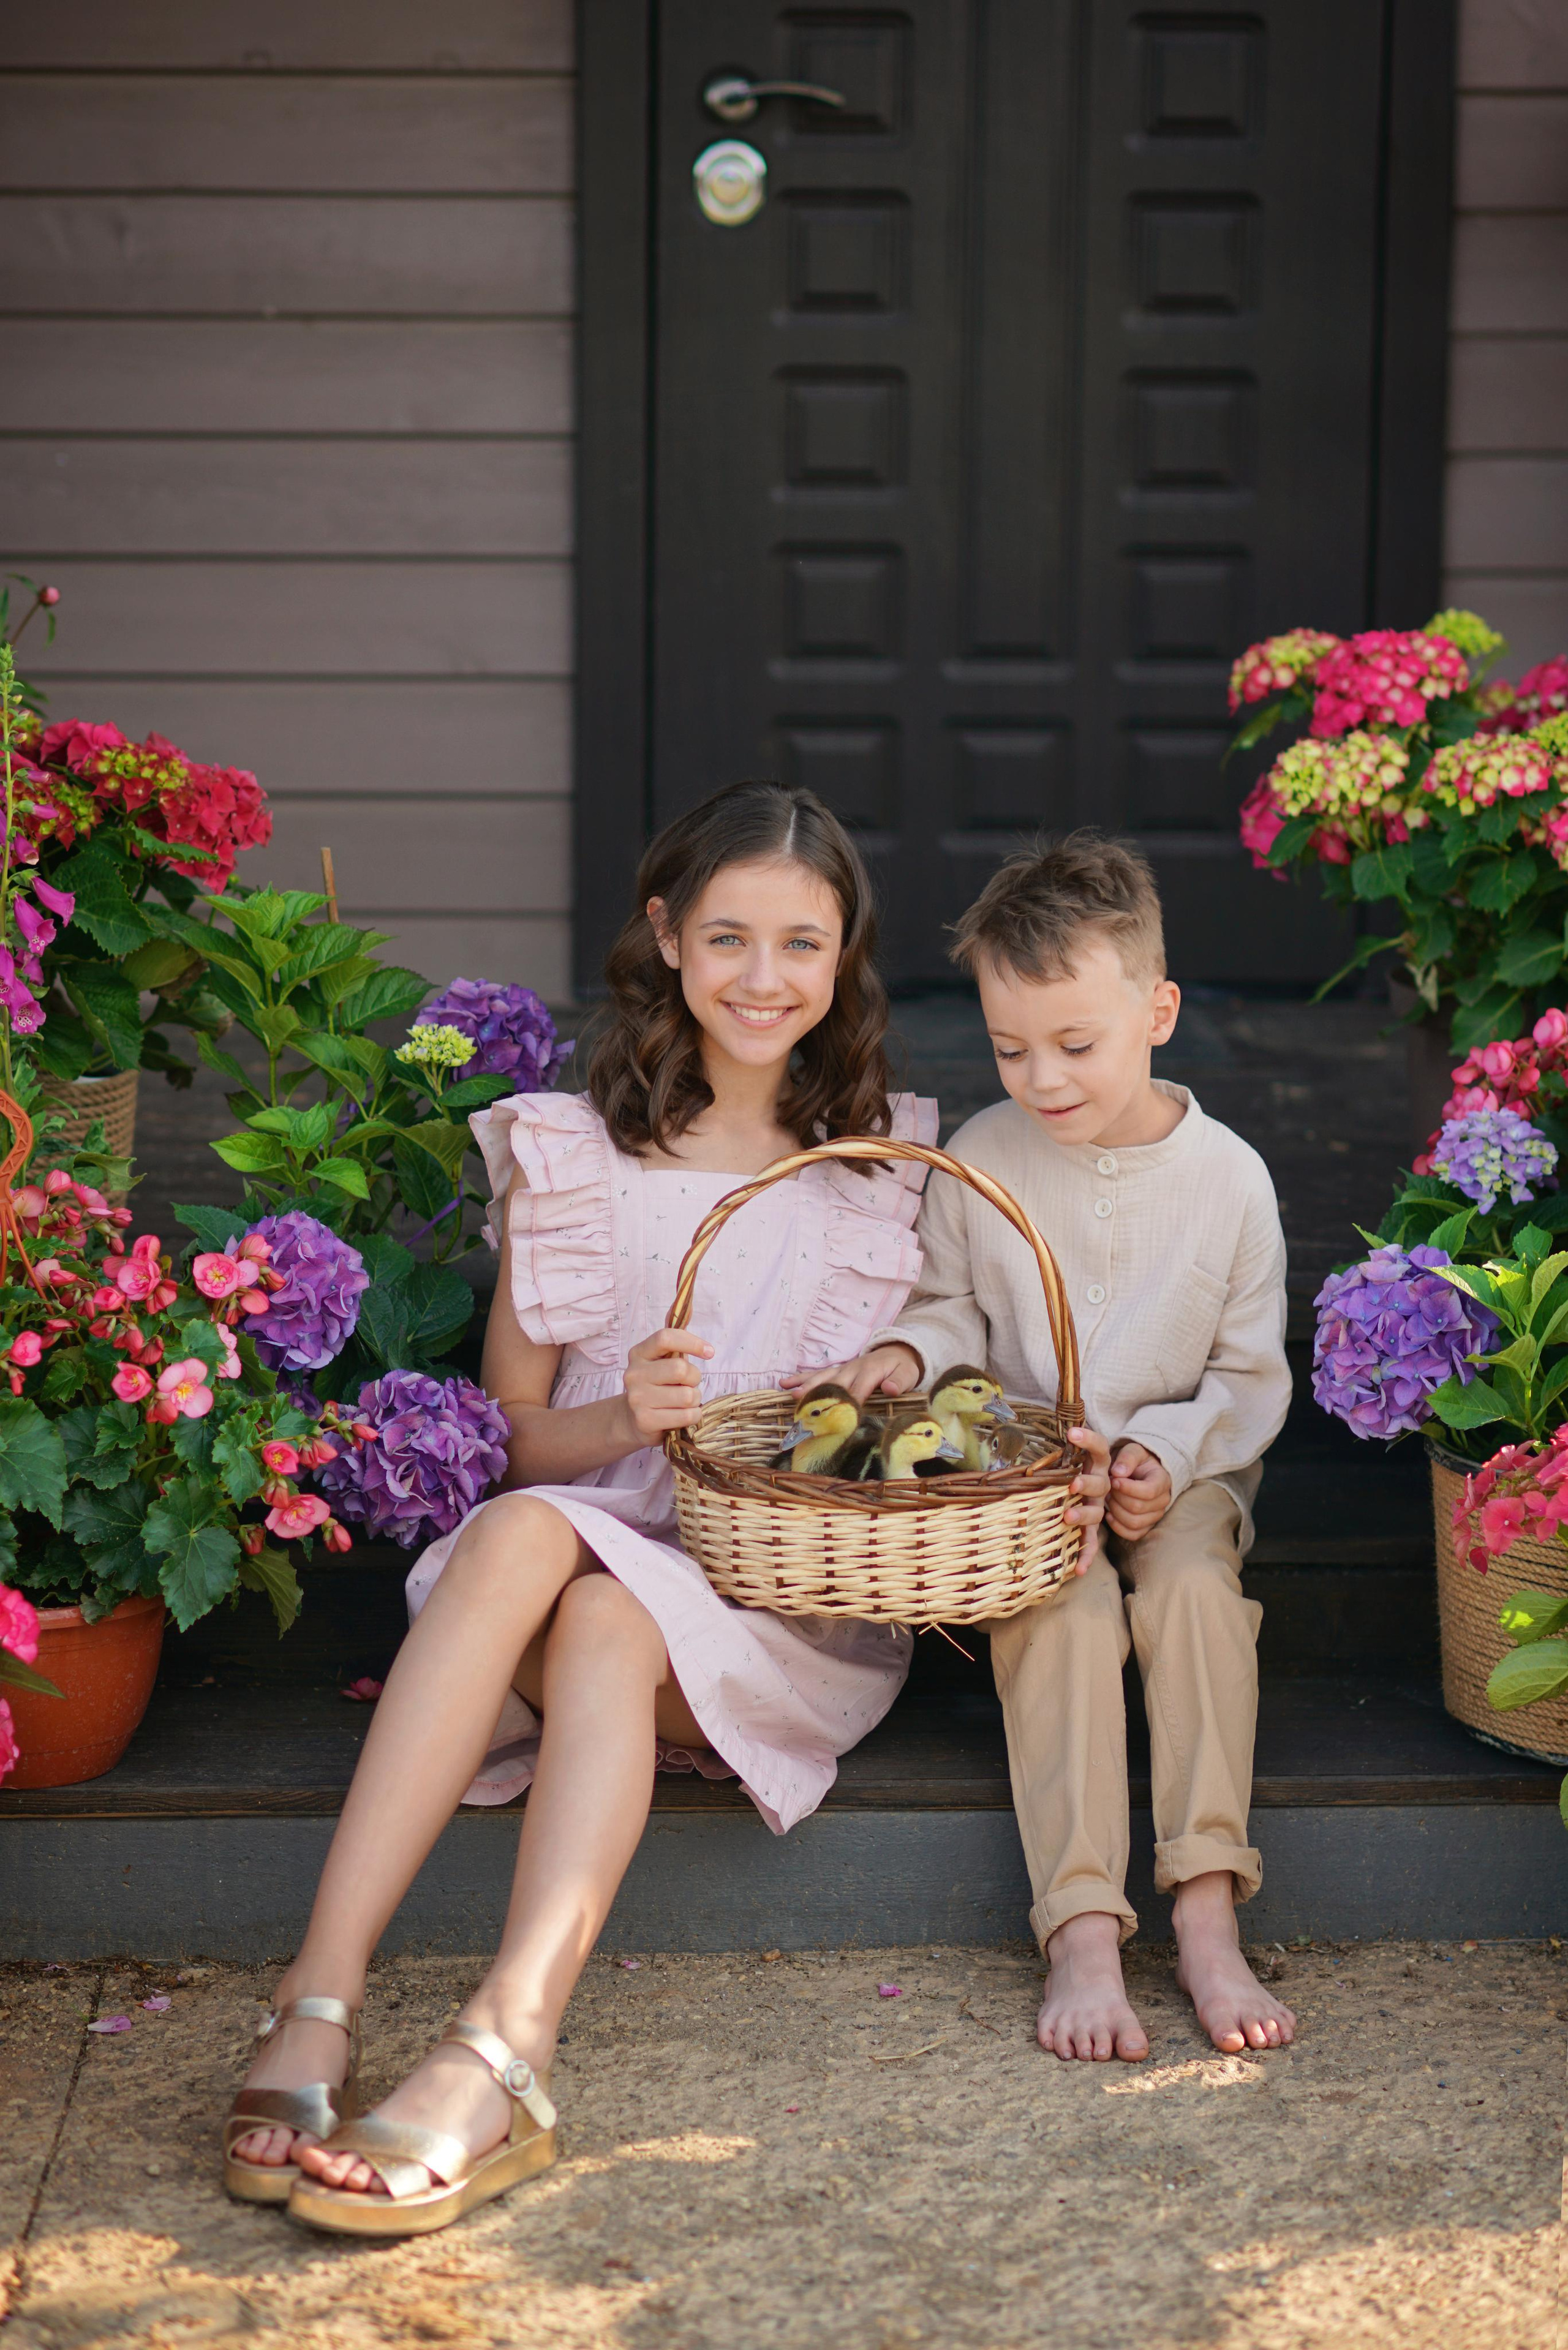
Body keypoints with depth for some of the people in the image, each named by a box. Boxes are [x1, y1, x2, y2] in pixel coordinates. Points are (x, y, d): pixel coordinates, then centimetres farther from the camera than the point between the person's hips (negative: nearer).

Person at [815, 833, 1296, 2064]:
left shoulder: (1228, 1176, -3)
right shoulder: (980, 1161, 0)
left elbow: (1252, 1374, 2)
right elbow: (957, 1307, 13)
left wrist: (1168, 1456, -15)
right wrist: (911, 1348, -10)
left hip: (1181, 1478, 0)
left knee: (1192, 1579, -33)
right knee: (1066, 1601, -31)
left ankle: (1207, 1917, -33)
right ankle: (1082, 1935, -38)